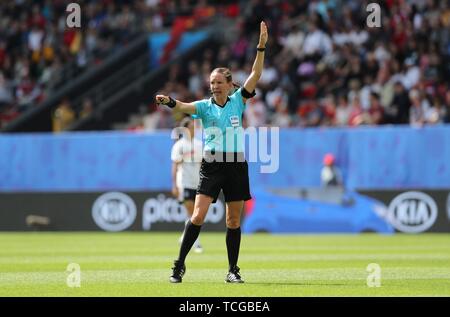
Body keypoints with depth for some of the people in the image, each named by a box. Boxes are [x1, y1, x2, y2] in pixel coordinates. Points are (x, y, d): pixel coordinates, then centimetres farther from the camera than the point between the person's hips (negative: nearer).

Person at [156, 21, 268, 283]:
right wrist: (169, 101, -39)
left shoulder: (237, 101, 7)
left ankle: (233, 270, 13)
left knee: (234, 221, 5)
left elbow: (255, 75, -1)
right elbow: (184, 107, -18)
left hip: (236, 165, 2)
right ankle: (179, 265, -6)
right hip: (211, 164, -2)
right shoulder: (205, 106, 2)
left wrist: (262, 47, -9)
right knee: (198, 215, -12)